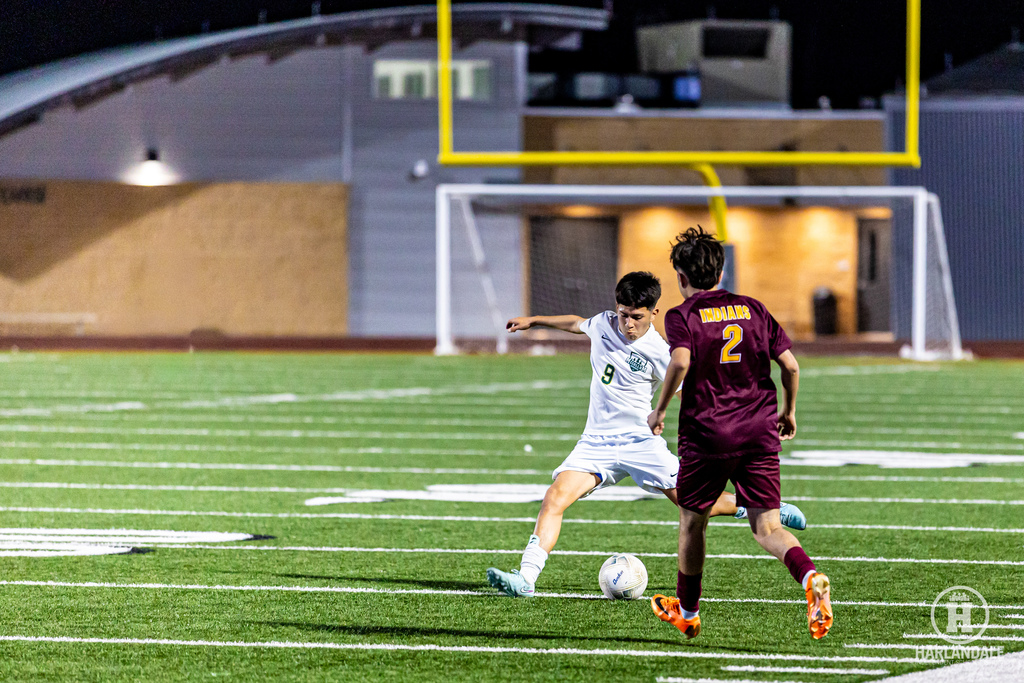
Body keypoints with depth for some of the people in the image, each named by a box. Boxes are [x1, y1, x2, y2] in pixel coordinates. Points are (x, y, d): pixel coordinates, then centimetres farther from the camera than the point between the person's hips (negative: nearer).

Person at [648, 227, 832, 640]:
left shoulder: (682, 316, -1)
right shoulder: (753, 309, 12)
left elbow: (680, 361, -21)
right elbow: (790, 365, 6)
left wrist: (659, 411, -9)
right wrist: (789, 411, 20)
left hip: (706, 434, -3)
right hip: (760, 431, 3)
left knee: (692, 521, 18)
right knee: (766, 527, -1)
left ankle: (687, 611, 31)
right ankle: (810, 578, -31)